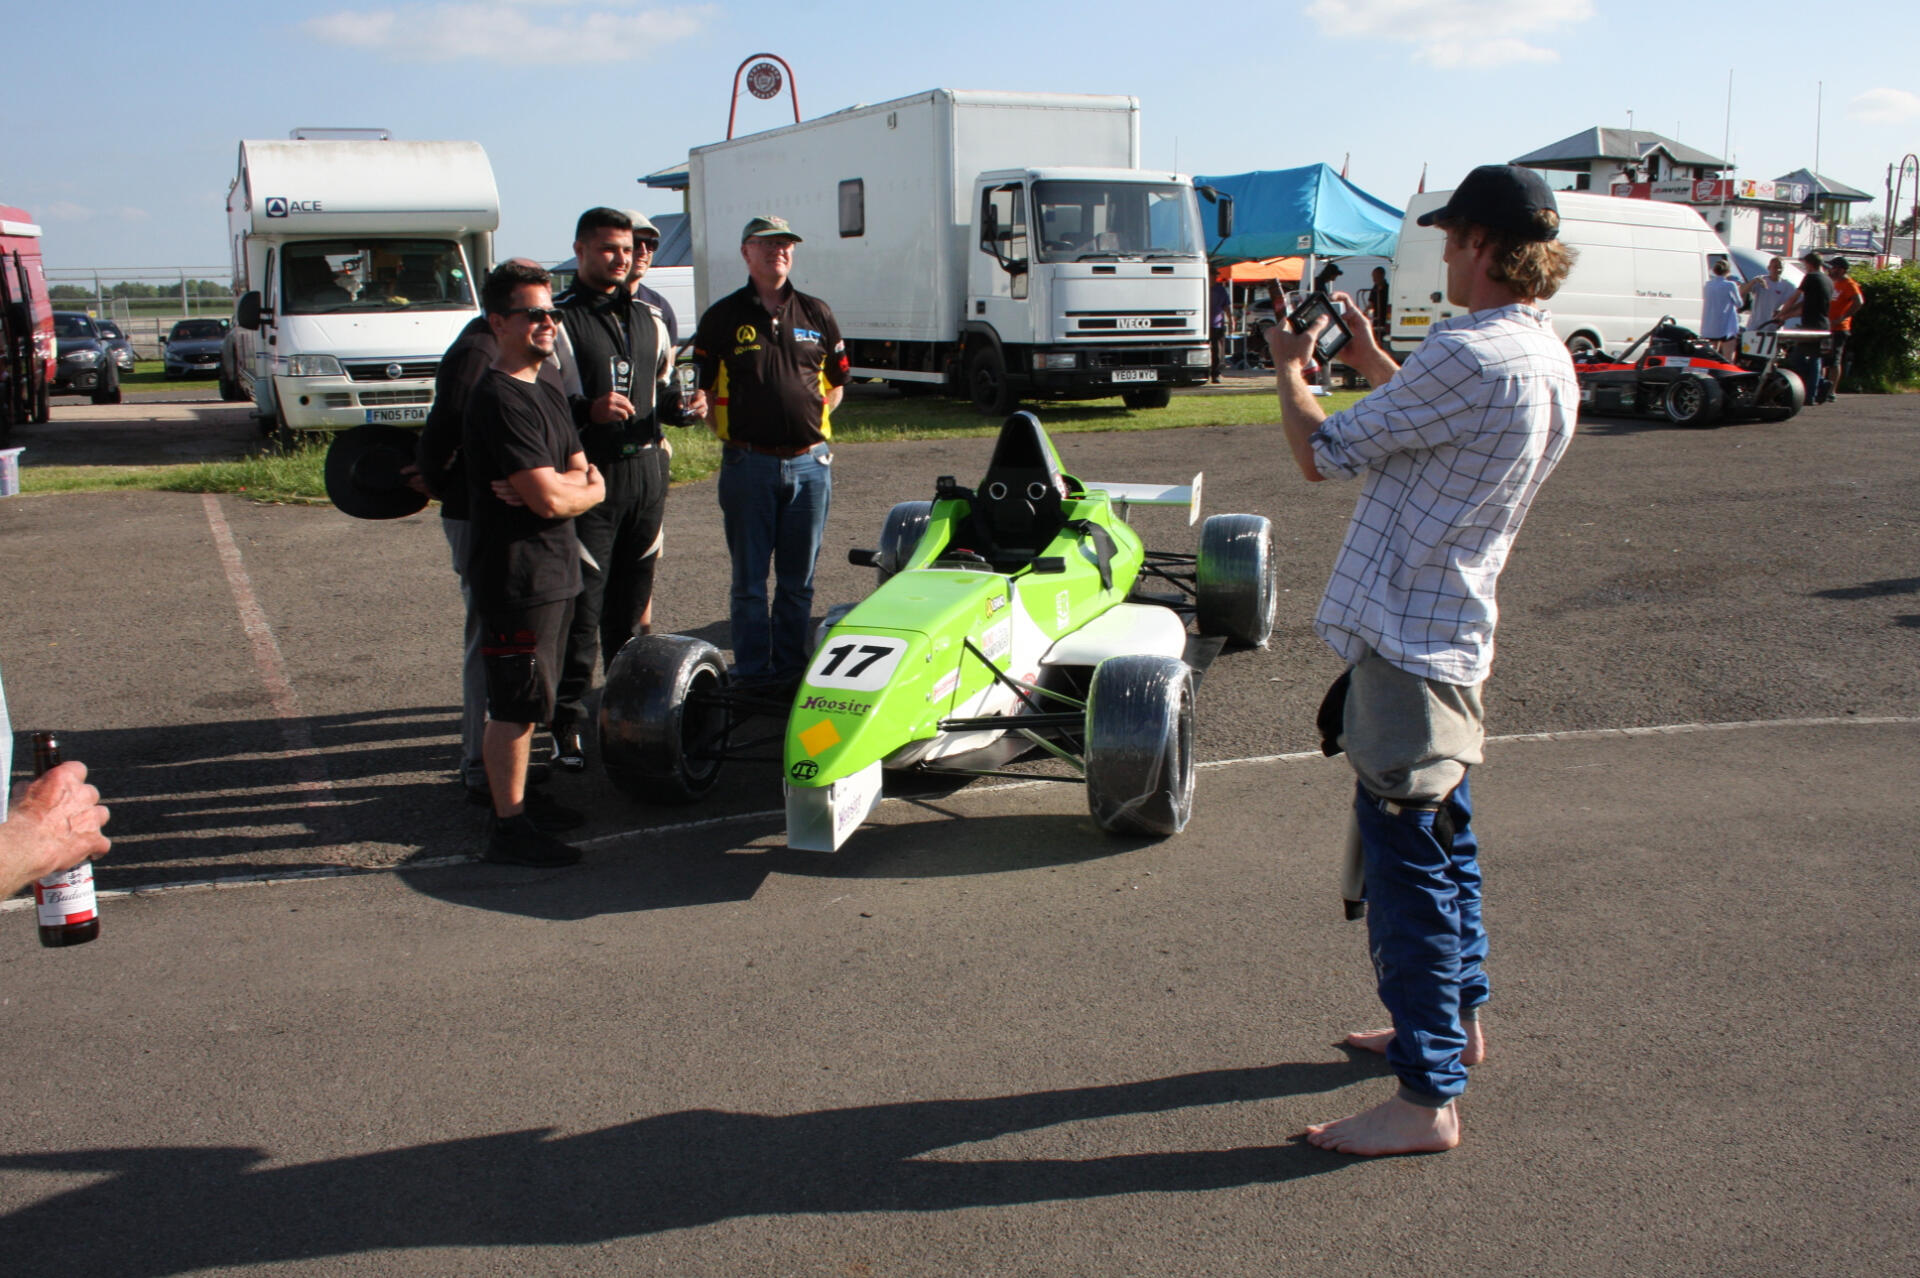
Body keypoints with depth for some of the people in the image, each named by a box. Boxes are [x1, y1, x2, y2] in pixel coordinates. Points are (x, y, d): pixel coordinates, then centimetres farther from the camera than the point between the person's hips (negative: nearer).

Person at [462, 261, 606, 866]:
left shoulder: (548, 390, 14)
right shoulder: (499, 399, -18)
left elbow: (586, 478, 12)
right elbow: (550, 501, -23)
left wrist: (557, 486, -10)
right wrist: (585, 488, -3)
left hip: (553, 569, 10)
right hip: (516, 575, -10)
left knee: (527, 698, 19)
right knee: (514, 703, -3)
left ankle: (519, 798, 32)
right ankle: (507, 827, 5)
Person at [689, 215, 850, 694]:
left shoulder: (816, 314, 10)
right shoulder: (723, 317, 2)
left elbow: (837, 382, 18)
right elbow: (701, 390, 4)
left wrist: (811, 423, 7)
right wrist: (731, 433, -3)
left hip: (809, 462, 3)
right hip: (748, 463, -2)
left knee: (798, 581, 10)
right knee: (749, 581, 3)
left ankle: (791, 672, 20)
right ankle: (753, 677, 11)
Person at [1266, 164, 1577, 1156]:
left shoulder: (1469, 354, -22)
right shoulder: (1549, 360, 9)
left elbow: (1324, 454, -16)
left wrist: (1289, 368, 2)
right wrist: (1372, 363, 23)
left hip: (1405, 638, -10)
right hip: (1451, 631, 10)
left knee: (1405, 861, -4)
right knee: (1442, 838, 23)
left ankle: (1427, 1097, 3)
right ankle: (1457, 1021, 39)